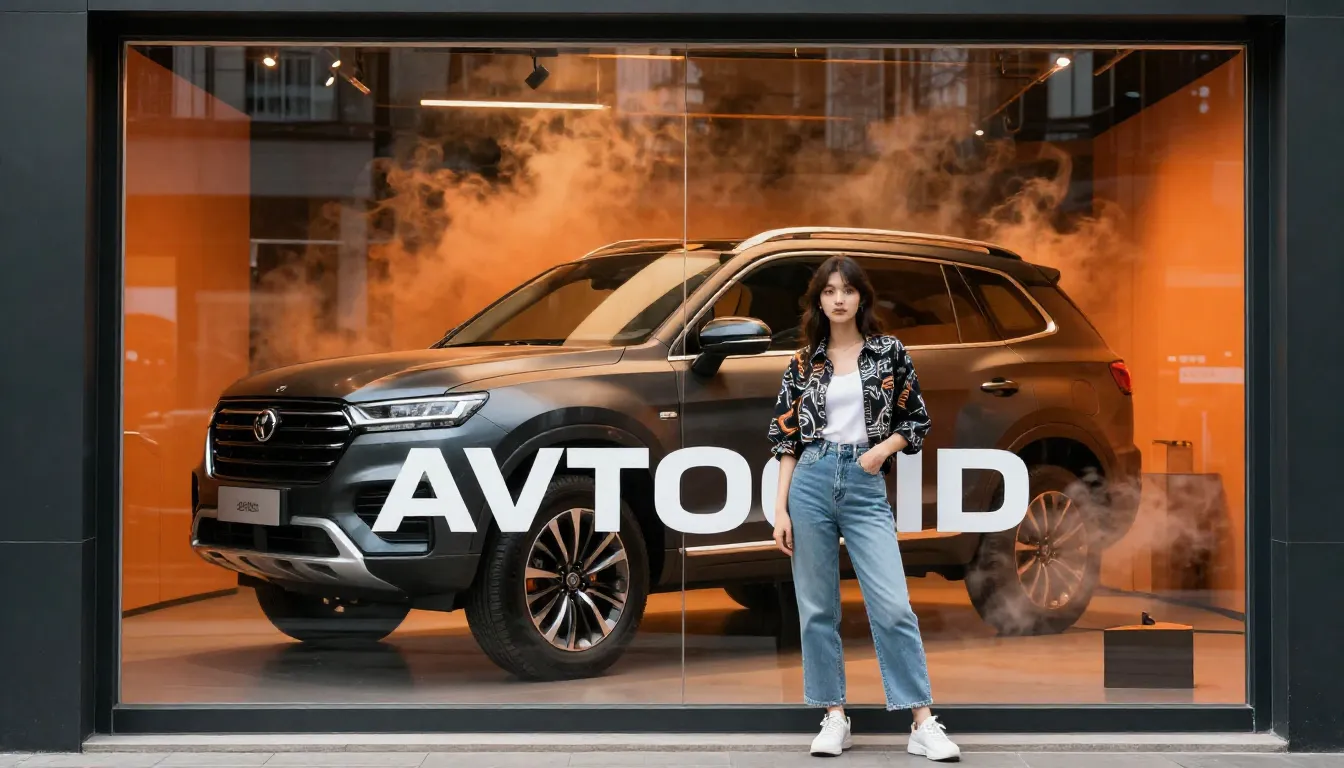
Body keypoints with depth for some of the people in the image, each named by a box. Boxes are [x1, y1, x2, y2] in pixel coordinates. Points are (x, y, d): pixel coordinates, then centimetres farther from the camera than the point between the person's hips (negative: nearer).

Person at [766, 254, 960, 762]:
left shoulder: (890, 352, 4)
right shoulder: (804, 363, 7)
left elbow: (917, 421, 10)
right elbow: (786, 437, 7)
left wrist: (883, 448, -9)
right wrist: (780, 509, 1)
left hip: (865, 486, -2)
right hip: (810, 483, 2)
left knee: (893, 606, -8)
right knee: (817, 608, 4)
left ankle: (922, 725, -5)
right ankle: (834, 718, 12)